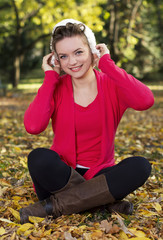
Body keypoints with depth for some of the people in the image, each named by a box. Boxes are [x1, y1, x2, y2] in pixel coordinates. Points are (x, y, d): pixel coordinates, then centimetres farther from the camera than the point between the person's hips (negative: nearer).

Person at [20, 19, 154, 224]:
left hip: (98, 175, 1)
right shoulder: (55, 87, -2)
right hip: (62, 175, 0)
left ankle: (56, 204, -22)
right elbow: (33, 126, -22)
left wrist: (107, 64, -15)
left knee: (140, 166, -27)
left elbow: (146, 101, -25)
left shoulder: (111, 84, -2)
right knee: (39, 158, -31)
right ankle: (106, 200, -19)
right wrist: (50, 78, -12)